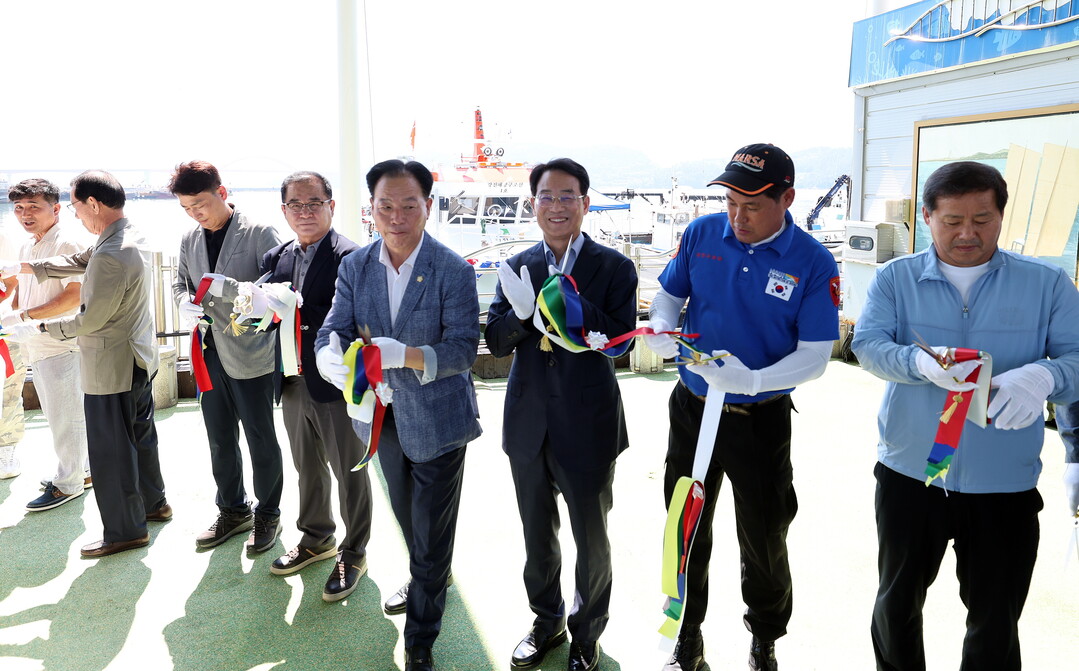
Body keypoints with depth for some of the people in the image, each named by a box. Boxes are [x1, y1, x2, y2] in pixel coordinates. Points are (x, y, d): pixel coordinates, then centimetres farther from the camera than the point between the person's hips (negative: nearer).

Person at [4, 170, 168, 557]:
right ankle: (153, 503, 38)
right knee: (140, 437, 22)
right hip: (139, 360, 10)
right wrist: (27, 267, 17)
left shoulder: (111, 256, -26)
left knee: (110, 452, 4)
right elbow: (79, 261, 20)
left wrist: (48, 327, -3)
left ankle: (125, 531, 17)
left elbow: (91, 320, -21)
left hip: (111, 368, -10)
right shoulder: (130, 238, 5)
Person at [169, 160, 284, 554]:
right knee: (220, 442, 18)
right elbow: (180, 281, 19)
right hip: (210, 355, 6)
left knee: (261, 441, 7)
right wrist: (184, 300, -5)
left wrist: (226, 287, -28)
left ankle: (267, 515, 26)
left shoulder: (259, 233, -11)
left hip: (250, 355, -6)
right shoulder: (190, 239, 7)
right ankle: (233, 511, 36)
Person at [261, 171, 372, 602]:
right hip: (295, 384, 7)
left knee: (349, 472, 9)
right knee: (308, 468, 23)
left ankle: (353, 553, 28)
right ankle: (316, 538, 44)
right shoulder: (277, 258, 8)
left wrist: (297, 312, -32)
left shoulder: (350, 258, -15)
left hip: (336, 385, -7)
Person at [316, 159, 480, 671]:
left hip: (437, 422, -5)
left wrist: (406, 355, -39)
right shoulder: (355, 267, -3)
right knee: (407, 519, 28)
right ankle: (425, 585, 57)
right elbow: (333, 331, -7)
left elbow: (464, 348, -22)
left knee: (432, 534, 8)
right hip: (386, 418, 5)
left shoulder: (454, 272, -18)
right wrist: (333, 359, -32)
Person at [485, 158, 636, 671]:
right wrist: (520, 312, -23)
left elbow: (620, 342, -16)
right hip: (528, 424, 3)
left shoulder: (614, 268, -7)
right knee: (537, 536, 20)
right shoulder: (517, 268, 2)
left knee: (592, 541, 15)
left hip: (587, 426, -3)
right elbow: (496, 342, -3)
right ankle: (547, 620, 44)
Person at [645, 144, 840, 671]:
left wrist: (752, 380, -31)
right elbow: (669, 294, 5)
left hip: (761, 419, -2)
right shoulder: (702, 233, -6)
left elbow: (814, 357, -14)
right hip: (692, 407, 3)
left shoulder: (814, 264, -13)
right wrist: (661, 329, -17)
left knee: (764, 538, 13)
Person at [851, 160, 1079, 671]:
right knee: (896, 603, 20)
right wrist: (922, 363, -34)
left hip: (1005, 487, 0)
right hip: (909, 476, 1)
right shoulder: (895, 278, -1)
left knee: (995, 625, 15)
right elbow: (867, 344, -14)